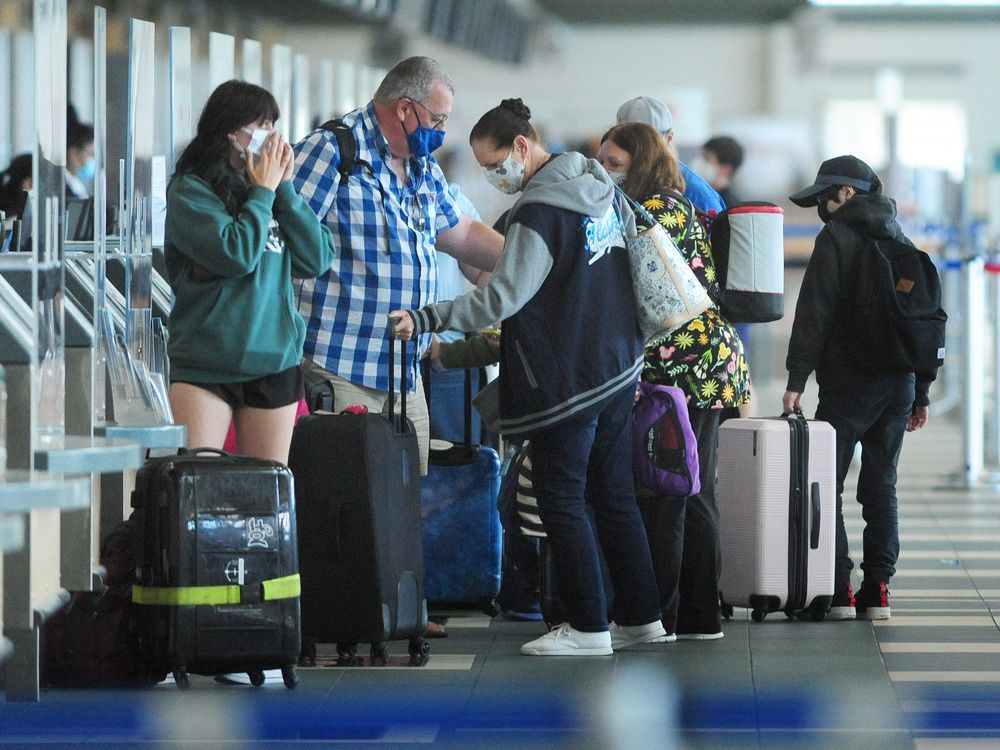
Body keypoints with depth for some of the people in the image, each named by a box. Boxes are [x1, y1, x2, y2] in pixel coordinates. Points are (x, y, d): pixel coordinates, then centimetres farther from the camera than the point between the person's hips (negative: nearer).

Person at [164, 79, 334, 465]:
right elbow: (236, 255, -17)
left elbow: (318, 259, 4)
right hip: (206, 362, -5)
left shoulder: (271, 187, 11)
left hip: (275, 361, 5)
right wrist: (263, 193, -5)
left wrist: (284, 188, 0)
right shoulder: (190, 188, -4)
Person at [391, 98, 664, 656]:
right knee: (615, 496, 15)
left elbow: (502, 298, -24)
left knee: (562, 500, 0)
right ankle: (639, 616, 19)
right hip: (619, 367, 9)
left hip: (567, 380, -9)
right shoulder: (604, 190, 7)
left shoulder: (540, 211, -20)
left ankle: (588, 627, 2)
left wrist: (425, 321, -22)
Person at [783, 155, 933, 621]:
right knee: (881, 486, 11)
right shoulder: (902, 242, 15)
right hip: (900, 384, 6)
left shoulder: (837, 237, -5)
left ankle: (838, 590, -8)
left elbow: (814, 314, -12)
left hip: (848, 384, -6)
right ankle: (878, 590, 7)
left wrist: (796, 380, -12)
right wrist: (921, 393, 19)